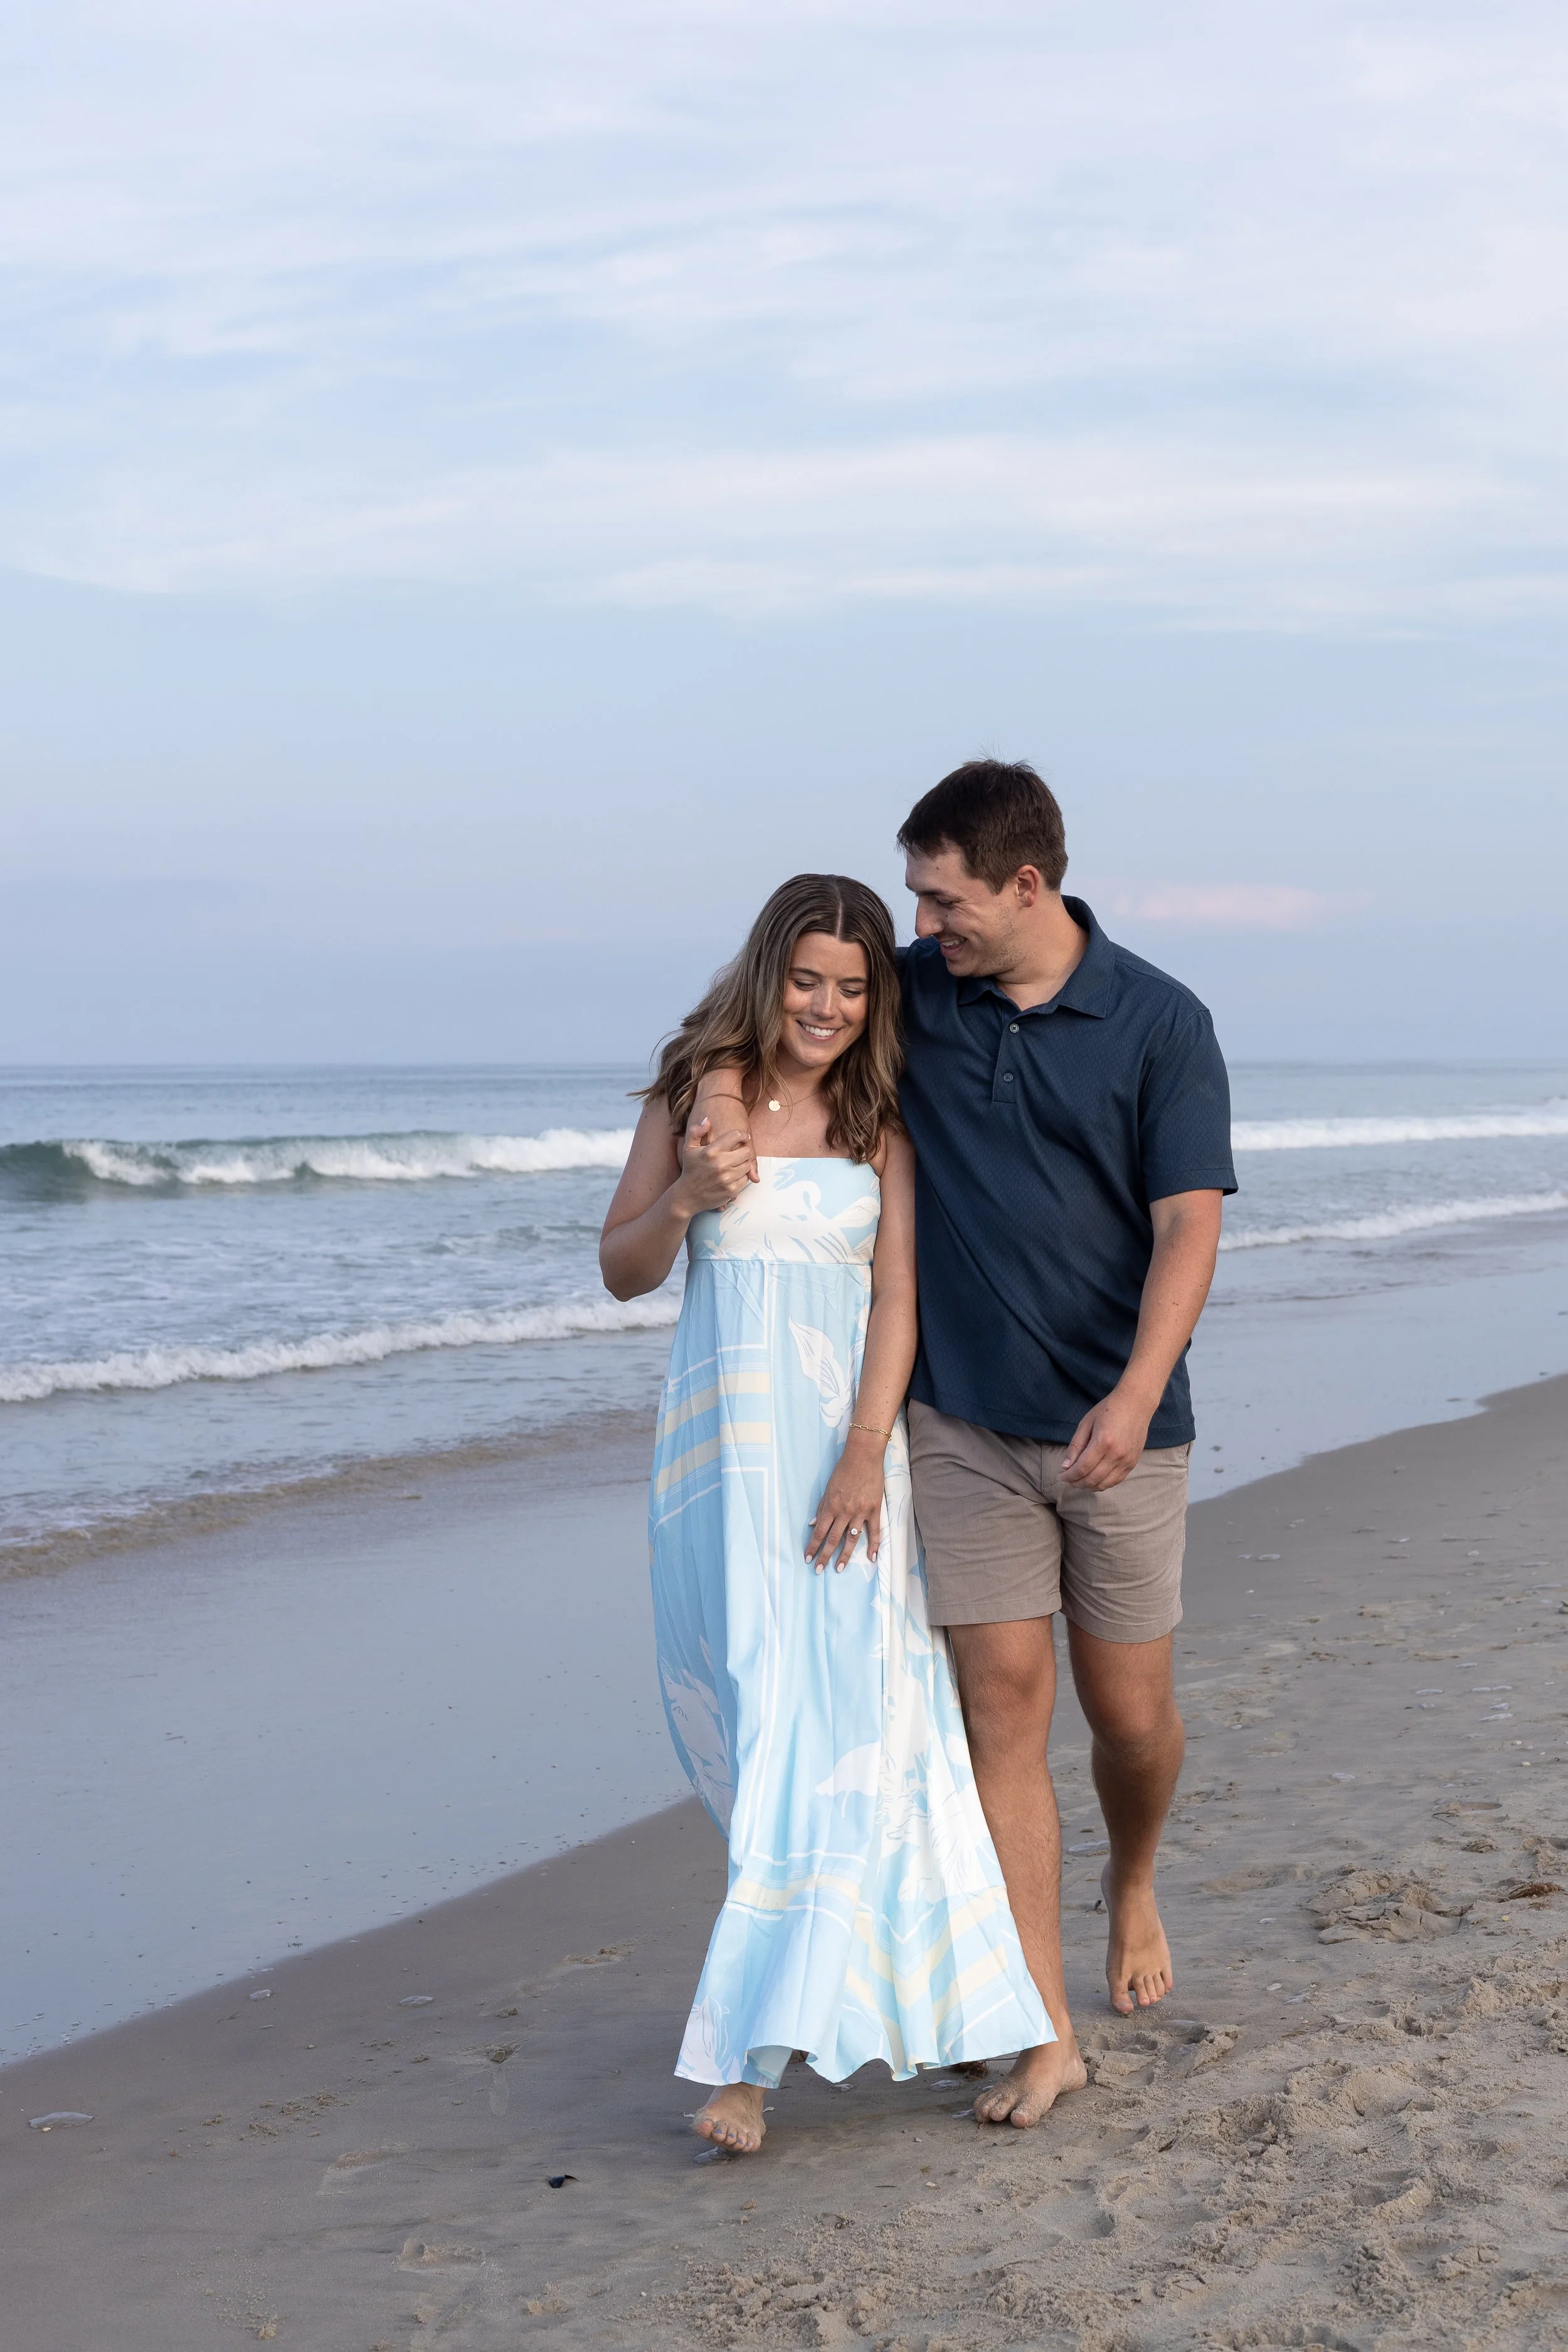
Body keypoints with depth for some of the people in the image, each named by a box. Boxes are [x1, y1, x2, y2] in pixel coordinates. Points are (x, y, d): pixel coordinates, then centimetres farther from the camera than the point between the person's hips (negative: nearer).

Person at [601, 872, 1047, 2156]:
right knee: (757, 1722, 2)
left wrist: (865, 1458, -15)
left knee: (834, 1726, -9)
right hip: (722, 1445, 1)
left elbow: (896, 1297, -3)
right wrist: (687, 1197, -13)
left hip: (845, 1445, -1)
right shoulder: (698, 1090, 4)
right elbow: (623, 1271, 8)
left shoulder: (882, 1120, 4)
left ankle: (753, 2052, -8)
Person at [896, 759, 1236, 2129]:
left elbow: (1188, 1229, -14)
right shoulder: (910, 994, 1)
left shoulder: (1161, 1024, -8)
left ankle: (1133, 1886, 41)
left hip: (1116, 1425, -1)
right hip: (964, 1423, 2)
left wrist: (1136, 1395, -28)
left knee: (1132, 1715, 7)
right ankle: (1045, 2035, 0)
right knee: (1003, 1703, -4)